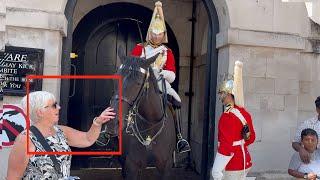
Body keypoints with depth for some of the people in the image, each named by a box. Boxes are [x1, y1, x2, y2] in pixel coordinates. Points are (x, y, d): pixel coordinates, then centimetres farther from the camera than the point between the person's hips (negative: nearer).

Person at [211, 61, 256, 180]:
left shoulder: (227, 116, -21)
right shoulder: (244, 113, 6)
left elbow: (226, 146, -25)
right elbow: (251, 137, 15)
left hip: (232, 166, -9)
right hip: (245, 162, 9)